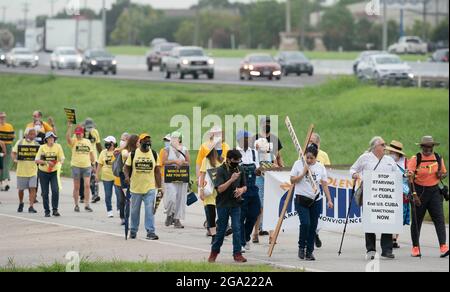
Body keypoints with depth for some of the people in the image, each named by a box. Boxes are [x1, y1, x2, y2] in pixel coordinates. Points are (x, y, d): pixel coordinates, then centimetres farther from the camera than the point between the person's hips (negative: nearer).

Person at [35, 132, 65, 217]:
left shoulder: (58, 146, -3)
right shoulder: (42, 147, -7)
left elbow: (62, 158, -4)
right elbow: (37, 160, -9)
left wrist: (61, 161, -28)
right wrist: (46, 162, -23)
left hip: (54, 172, 0)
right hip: (43, 172, 0)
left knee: (55, 190, -14)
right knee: (45, 193, 2)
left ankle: (55, 210, -6)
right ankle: (47, 211, 13)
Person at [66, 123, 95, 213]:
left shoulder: (87, 142, 10)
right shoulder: (73, 141, 0)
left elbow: (91, 153, 17)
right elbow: (67, 138, -21)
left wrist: (93, 164, 14)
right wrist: (69, 128, -32)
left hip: (87, 166, 2)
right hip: (76, 166, -2)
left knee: (87, 185, -6)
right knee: (76, 187, 4)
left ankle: (87, 205, -2)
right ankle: (76, 205, 14)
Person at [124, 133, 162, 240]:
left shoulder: (154, 154, 4)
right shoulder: (133, 154, 0)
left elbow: (157, 171, 8)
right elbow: (126, 167, 6)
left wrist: (159, 187, 5)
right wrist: (127, 176, -16)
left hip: (150, 188, 0)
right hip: (136, 187, 0)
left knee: (150, 210, -11)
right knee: (135, 211, 11)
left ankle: (150, 232, -9)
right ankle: (133, 231, 25)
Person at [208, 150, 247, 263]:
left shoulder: (240, 169, 5)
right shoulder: (221, 170, -10)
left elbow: (244, 186, 13)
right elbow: (220, 189, -17)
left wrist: (241, 190, -11)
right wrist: (231, 179, -27)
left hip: (236, 204, 3)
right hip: (223, 204, -3)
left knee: (237, 228, -5)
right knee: (221, 229, 6)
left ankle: (237, 254, -2)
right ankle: (214, 251, 23)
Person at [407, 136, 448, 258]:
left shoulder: (438, 159, 6)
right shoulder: (415, 159, -7)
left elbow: (445, 173, 20)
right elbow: (410, 177, -13)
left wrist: (441, 175, -6)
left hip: (434, 191, 2)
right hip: (419, 191, -2)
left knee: (439, 218, -11)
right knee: (417, 220, 6)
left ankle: (443, 246, -19)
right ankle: (415, 247, 16)